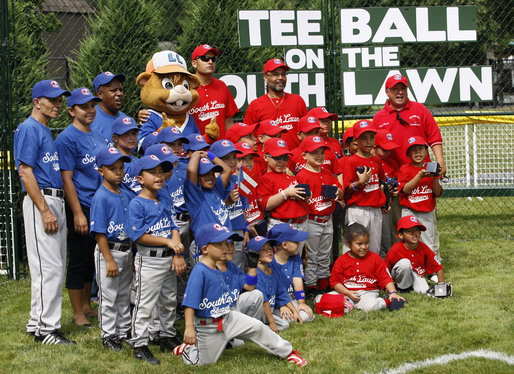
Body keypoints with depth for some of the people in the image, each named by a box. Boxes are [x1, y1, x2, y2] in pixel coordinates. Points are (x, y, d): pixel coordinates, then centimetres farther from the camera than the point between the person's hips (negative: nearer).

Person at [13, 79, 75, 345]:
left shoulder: (46, 131, 20)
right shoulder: (28, 129, -9)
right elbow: (25, 172, -15)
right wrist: (45, 211, -20)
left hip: (57, 201, 10)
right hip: (40, 201, -10)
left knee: (55, 266, 11)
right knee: (48, 266, -12)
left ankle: (37, 322, 16)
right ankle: (45, 328, -10)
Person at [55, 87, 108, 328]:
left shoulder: (99, 137, 14)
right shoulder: (67, 139, -10)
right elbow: (67, 179, -14)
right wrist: (78, 214, -19)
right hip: (81, 207, -8)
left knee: (92, 259, 15)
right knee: (79, 260, -1)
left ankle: (86, 305, 26)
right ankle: (78, 313, 6)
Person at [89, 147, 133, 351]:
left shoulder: (127, 195, 8)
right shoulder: (101, 198, -14)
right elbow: (99, 233, -17)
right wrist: (109, 259, -19)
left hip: (126, 250, 7)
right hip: (108, 250, -7)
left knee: (124, 295, 16)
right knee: (108, 296, 0)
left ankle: (124, 331, 28)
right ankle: (108, 335, 9)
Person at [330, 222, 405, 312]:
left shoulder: (375, 258, 7)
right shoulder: (341, 260, 5)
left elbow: (385, 278, 5)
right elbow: (335, 281, 4)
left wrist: (393, 292, -11)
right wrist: (348, 293, -10)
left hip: (368, 292, -2)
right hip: (346, 292, 2)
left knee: (369, 306, -39)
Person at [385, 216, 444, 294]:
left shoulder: (423, 248, -20)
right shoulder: (395, 250, -27)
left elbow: (438, 268, -14)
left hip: (416, 274, 3)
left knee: (424, 291, -24)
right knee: (405, 263, -33)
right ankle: (404, 287, -9)